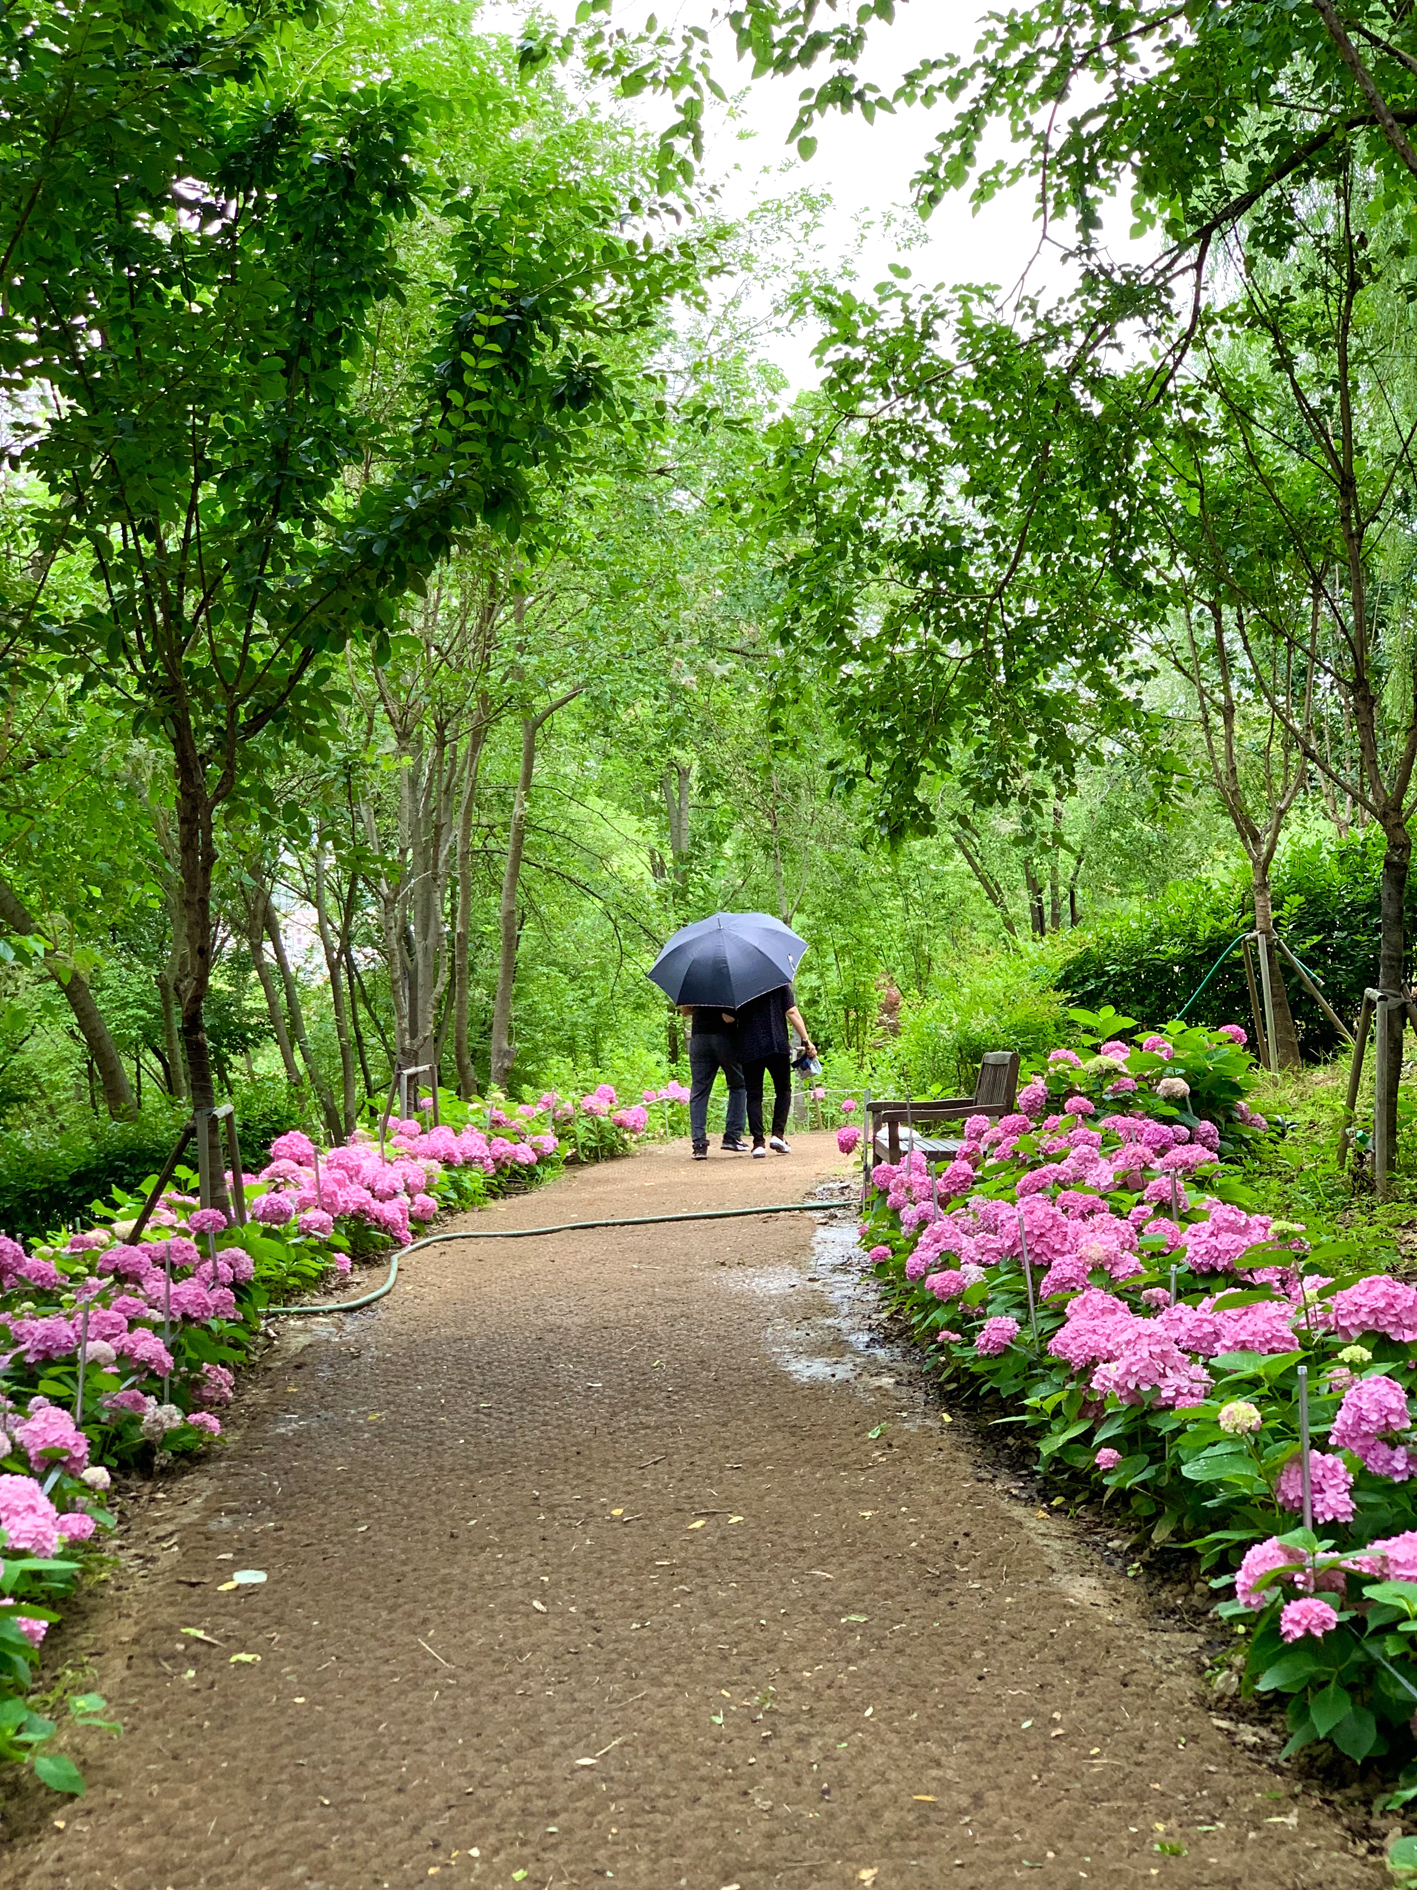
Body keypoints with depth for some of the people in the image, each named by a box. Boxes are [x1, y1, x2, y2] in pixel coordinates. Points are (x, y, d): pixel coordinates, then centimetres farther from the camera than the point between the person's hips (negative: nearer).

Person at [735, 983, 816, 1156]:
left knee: (754, 1095, 4)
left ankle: (758, 1142, -3)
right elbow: (792, 1012, -1)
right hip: (777, 1045, 0)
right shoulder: (779, 982, 5)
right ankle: (778, 1134, 3)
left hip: (749, 1049, 0)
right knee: (783, 1090, 16)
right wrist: (806, 1040, 0)